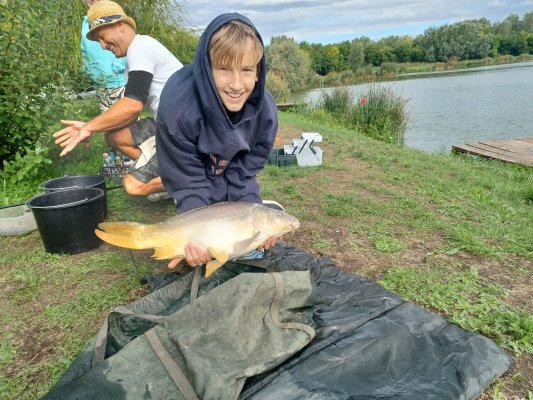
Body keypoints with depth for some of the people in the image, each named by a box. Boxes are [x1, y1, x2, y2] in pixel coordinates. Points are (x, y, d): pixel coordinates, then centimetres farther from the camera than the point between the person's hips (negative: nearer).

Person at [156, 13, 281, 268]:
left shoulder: (265, 109, -27)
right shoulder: (179, 106, -38)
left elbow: (244, 172, -18)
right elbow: (188, 180, -29)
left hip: (226, 170, 3)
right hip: (192, 169, -3)